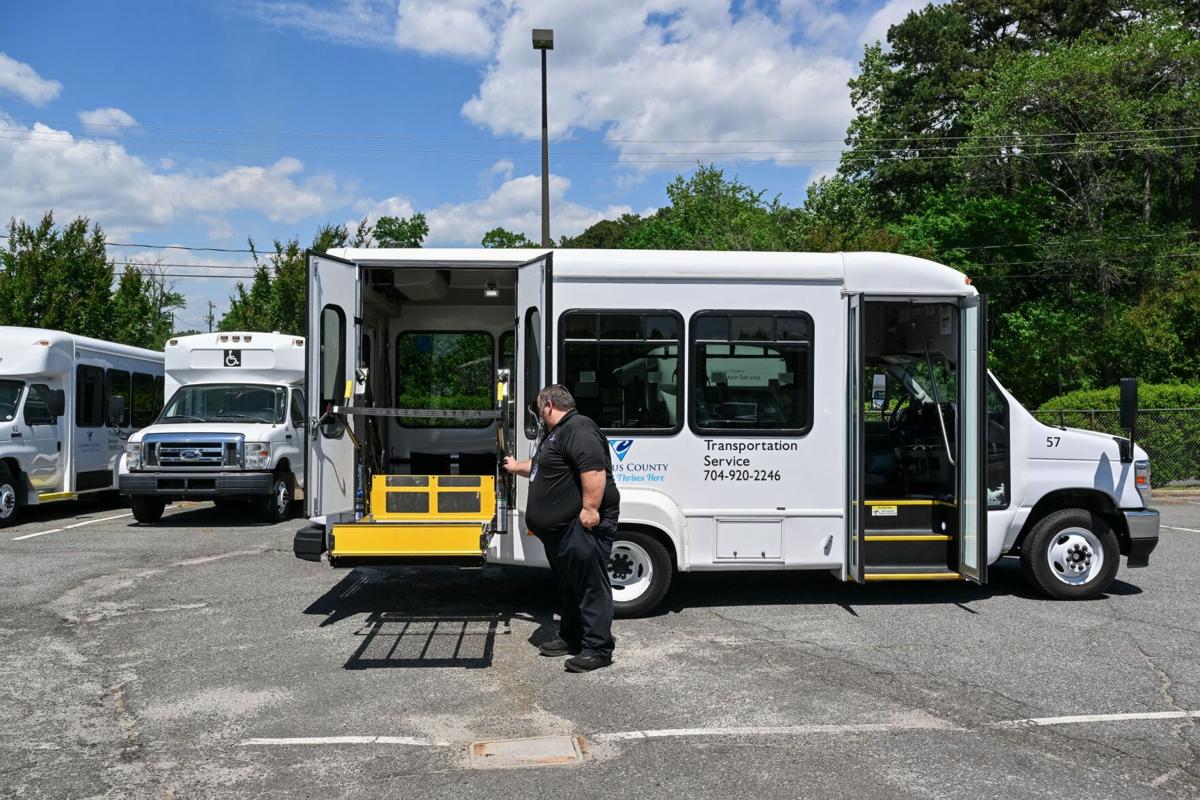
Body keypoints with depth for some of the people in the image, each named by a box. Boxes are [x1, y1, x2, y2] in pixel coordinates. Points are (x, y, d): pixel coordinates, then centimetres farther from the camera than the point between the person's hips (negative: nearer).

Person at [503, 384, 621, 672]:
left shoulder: (579, 429, -17)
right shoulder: (556, 433, 20)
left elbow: (594, 470, -29)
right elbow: (540, 466, 38)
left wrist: (590, 509, -31)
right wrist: (517, 467, 51)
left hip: (582, 527, -11)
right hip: (561, 528, 11)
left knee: (591, 585, -5)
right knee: (567, 583, 18)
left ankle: (598, 648, 0)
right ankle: (570, 637, 30)